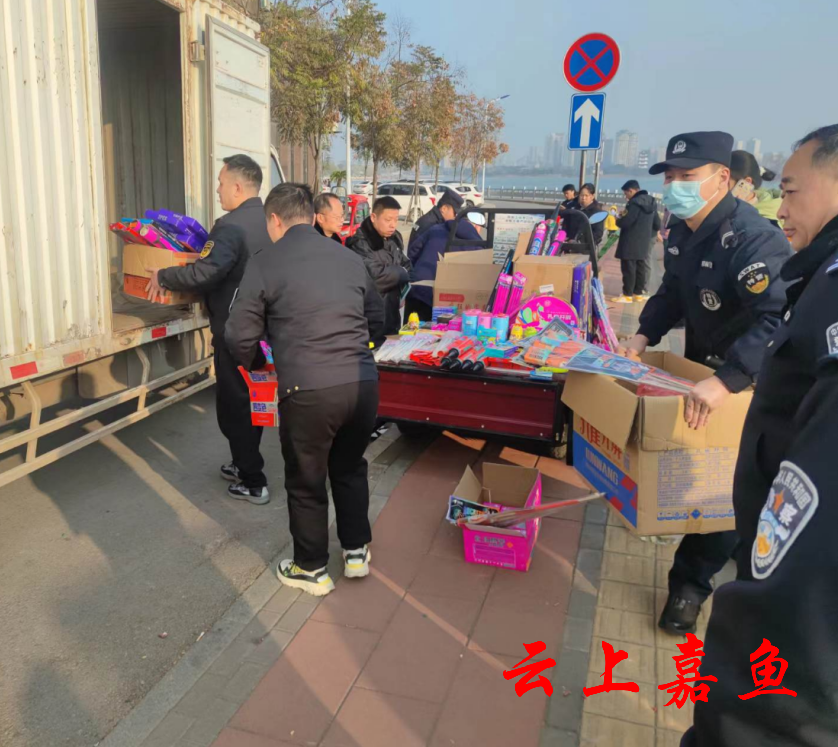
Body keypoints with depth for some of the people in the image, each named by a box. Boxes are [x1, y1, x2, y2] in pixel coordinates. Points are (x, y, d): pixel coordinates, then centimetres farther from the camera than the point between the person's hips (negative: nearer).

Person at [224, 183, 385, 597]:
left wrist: (257, 364, 20)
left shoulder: (265, 262, -1)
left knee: (306, 481, 16)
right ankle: (356, 552, 39)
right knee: (350, 468, 26)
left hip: (308, 389, -4)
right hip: (363, 382, 5)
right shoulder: (350, 257, 11)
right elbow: (376, 319, 18)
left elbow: (241, 335, 0)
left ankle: (311, 569, 32)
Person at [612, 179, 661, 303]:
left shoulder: (635, 203, -17)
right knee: (640, 268, 12)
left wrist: (618, 220, -2)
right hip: (644, 242, 9)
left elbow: (625, 222, -22)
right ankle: (638, 293, 18)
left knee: (629, 268, -3)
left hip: (631, 243, -9)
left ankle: (627, 295, -1)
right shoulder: (651, 202, 12)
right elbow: (657, 224, 15)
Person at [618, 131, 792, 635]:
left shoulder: (753, 239, -31)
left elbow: (780, 321, -43)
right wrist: (644, 335, -3)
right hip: (703, 368, 9)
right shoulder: (683, 232, -2)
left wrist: (724, 383, -51)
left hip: (751, 385, -8)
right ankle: (739, 546, 48)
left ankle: (691, 583, 16)